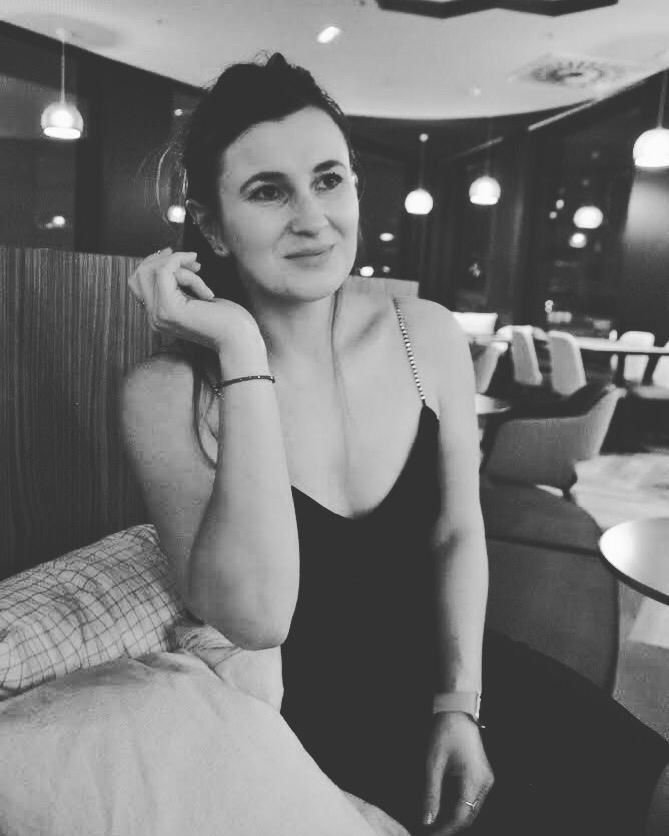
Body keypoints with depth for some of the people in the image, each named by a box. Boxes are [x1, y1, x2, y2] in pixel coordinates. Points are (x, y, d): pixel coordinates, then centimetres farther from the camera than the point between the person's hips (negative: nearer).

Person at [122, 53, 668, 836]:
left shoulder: (428, 334, -8)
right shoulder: (168, 393, -18)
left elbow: (458, 531, 0)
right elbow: (254, 617, -28)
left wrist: (459, 706, -7)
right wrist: (242, 353, -30)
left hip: (435, 675, 4)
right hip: (291, 724, -3)